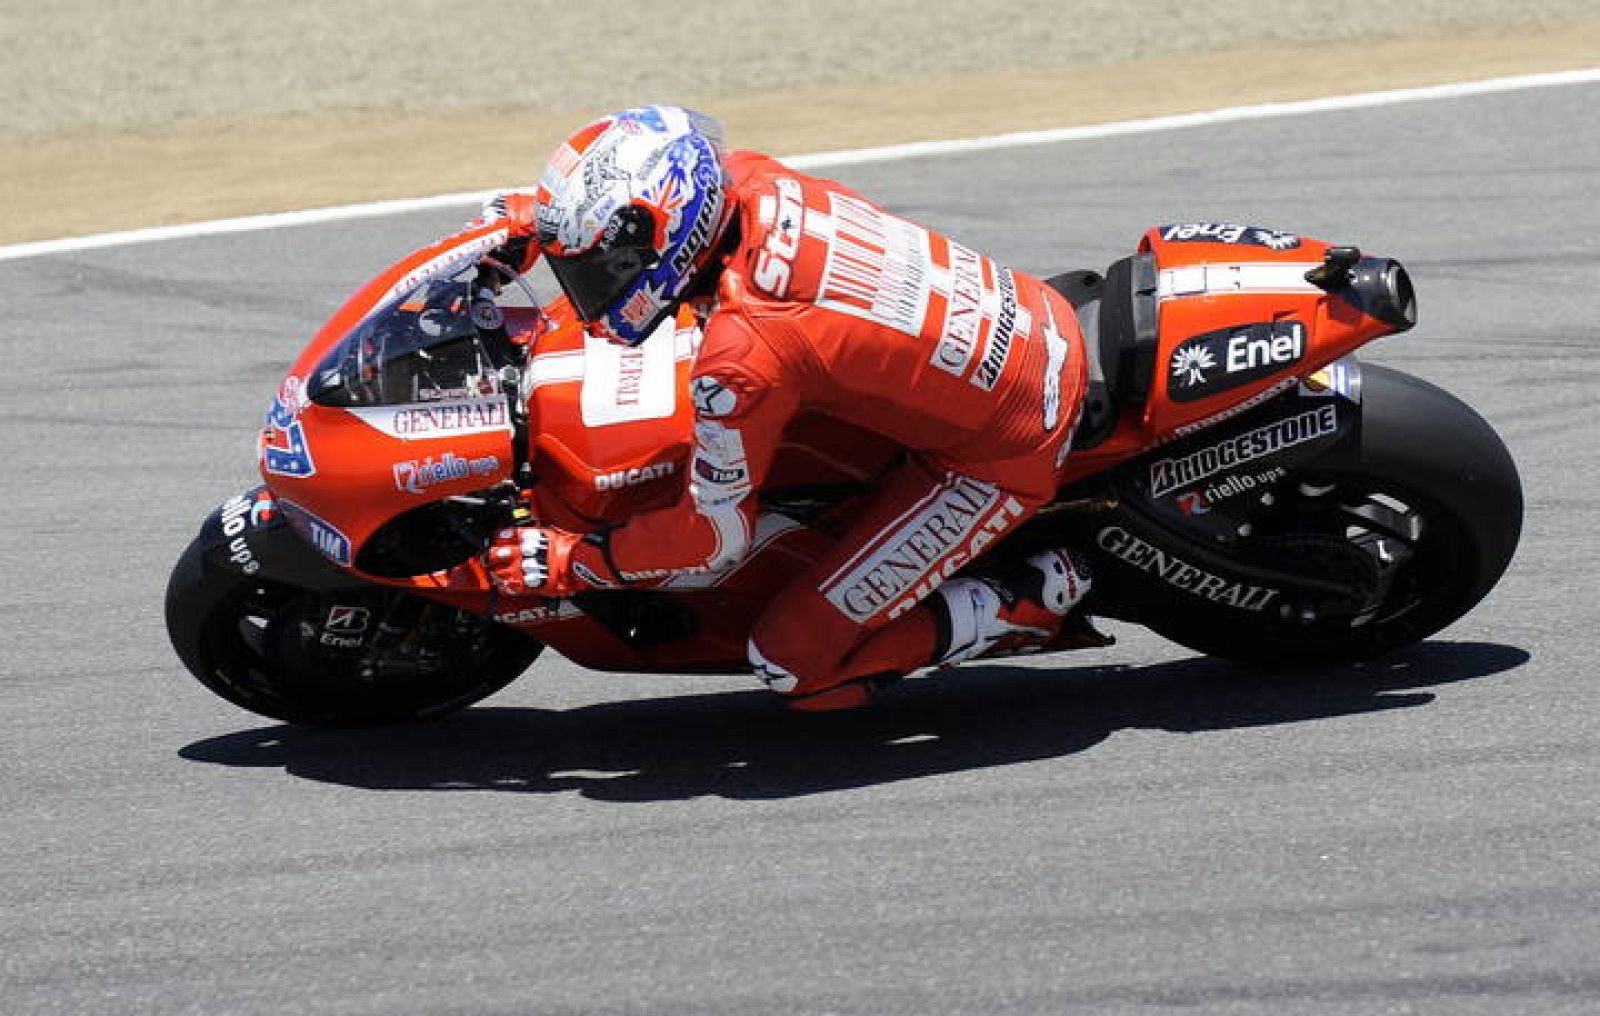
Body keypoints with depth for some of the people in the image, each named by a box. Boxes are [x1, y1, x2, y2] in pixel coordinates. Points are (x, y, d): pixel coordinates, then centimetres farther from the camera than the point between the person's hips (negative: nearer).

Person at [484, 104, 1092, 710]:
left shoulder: (742, 356, -27)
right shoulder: (753, 181, -8)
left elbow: (718, 532, -13)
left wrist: (568, 563, -3)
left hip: (1007, 455, -8)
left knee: (794, 663, -3)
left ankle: (1031, 603, 2)